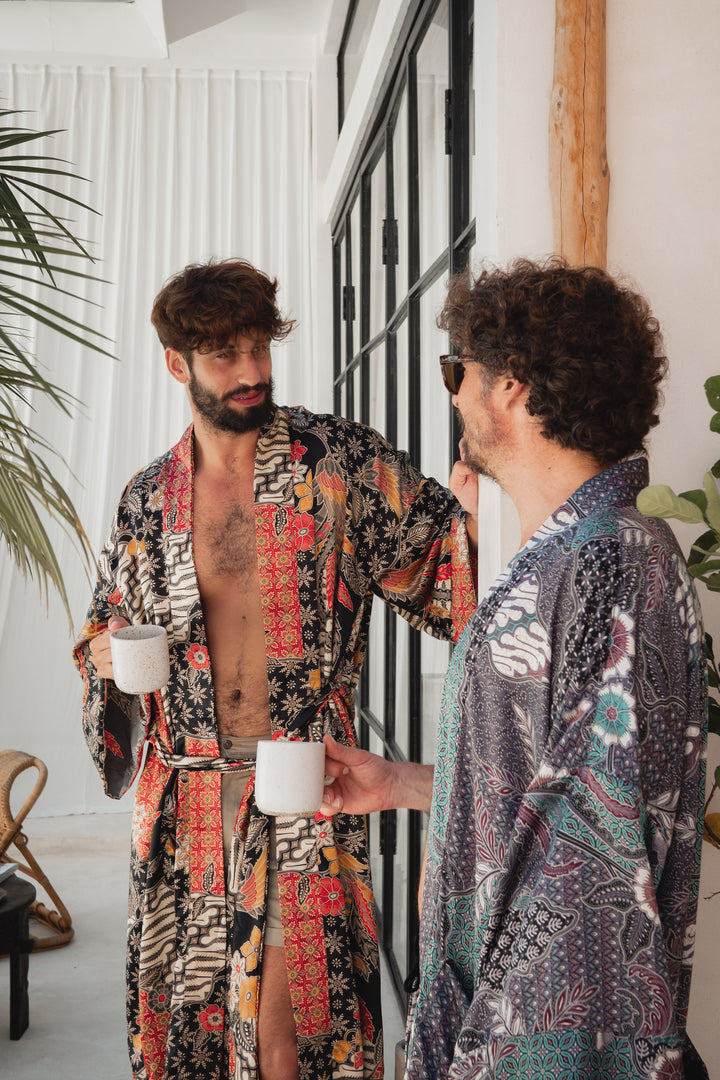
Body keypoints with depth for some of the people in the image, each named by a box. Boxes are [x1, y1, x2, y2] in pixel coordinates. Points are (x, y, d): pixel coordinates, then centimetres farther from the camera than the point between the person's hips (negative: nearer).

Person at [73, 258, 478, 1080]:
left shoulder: (339, 460, -3)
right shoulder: (147, 500, 7)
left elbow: (435, 571, -4)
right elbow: (106, 632, 20)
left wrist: (468, 516, -25)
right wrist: (107, 655, -2)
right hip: (183, 798, 4)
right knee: (182, 1010, 15)